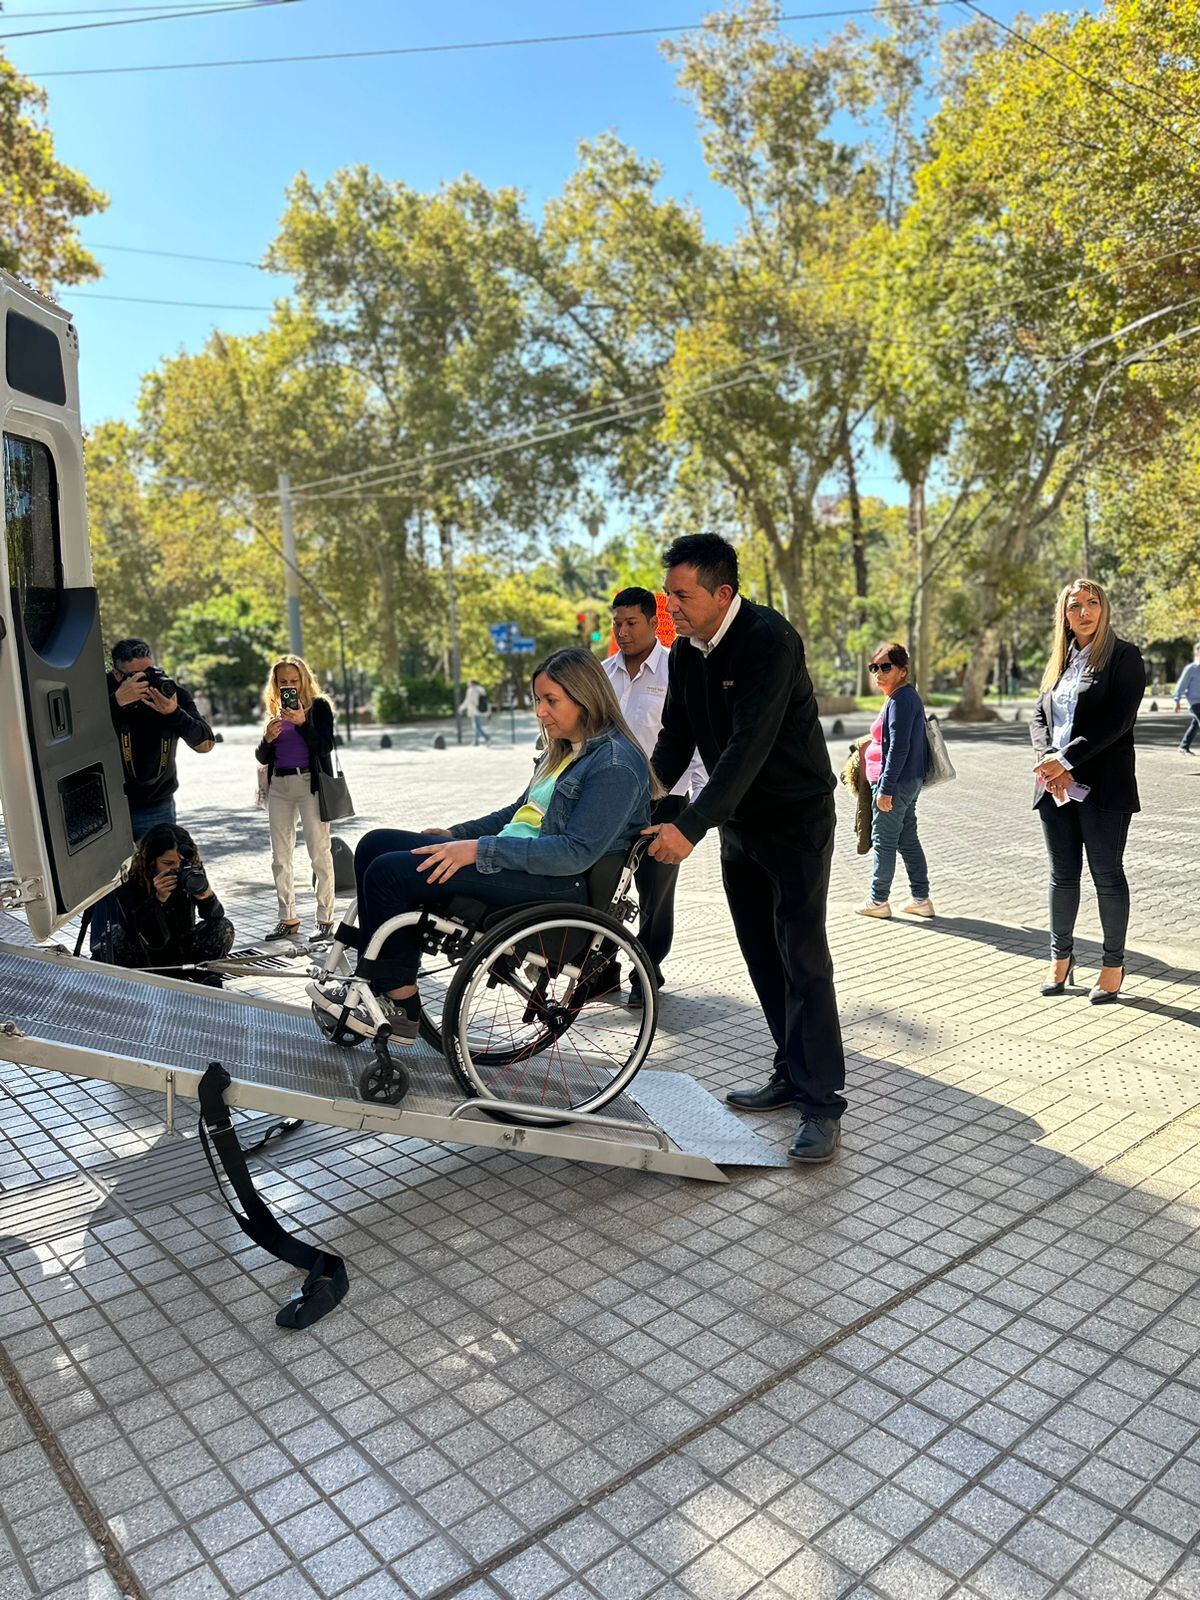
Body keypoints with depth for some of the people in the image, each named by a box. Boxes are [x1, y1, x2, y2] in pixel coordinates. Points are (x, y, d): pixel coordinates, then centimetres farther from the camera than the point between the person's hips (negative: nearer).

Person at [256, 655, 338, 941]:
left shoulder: (319, 706, 1)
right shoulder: (274, 711, 14)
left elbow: (325, 747, -9)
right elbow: (262, 758, 13)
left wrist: (302, 723, -20)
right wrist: (268, 739, -7)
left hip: (310, 783, -6)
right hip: (279, 786, 6)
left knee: (319, 852, -5)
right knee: (280, 856, 7)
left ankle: (325, 918, -1)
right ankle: (287, 918, 15)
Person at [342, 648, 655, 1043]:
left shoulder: (616, 764, -13)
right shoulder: (563, 751, 18)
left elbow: (577, 852, -22)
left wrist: (480, 849, -24)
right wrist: (455, 834, 15)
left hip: (556, 884, -10)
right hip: (515, 858, 11)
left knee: (389, 873, -18)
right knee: (375, 844, 1)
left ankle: (401, 1005, -4)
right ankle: (373, 985, -3)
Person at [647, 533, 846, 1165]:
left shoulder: (769, 641, -24)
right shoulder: (685, 650, 2)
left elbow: (749, 746, -32)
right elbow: (676, 738, 7)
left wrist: (691, 827, -36)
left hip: (796, 818, -8)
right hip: (739, 821, 8)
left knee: (801, 957, -8)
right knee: (762, 954, 12)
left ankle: (822, 1103, -1)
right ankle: (792, 1073, 25)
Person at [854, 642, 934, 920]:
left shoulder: (899, 700, -18)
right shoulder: (910, 696, 14)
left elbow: (898, 749, -22)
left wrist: (885, 789, -22)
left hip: (895, 783, -10)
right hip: (911, 781, 10)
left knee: (883, 841, 0)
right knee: (908, 839, 14)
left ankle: (878, 900, 10)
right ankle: (921, 899, 19)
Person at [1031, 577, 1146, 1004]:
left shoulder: (1123, 656, -4)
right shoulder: (1060, 661, 14)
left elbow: (1118, 720, -14)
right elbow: (1038, 717, 9)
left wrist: (1066, 759, -17)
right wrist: (1047, 760, -9)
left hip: (1103, 788, -5)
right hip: (1055, 785, 5)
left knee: (1107, 875, 3)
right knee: (1062, 875, 12)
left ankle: (1113, 965, 15)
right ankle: (1061, 958, 23)